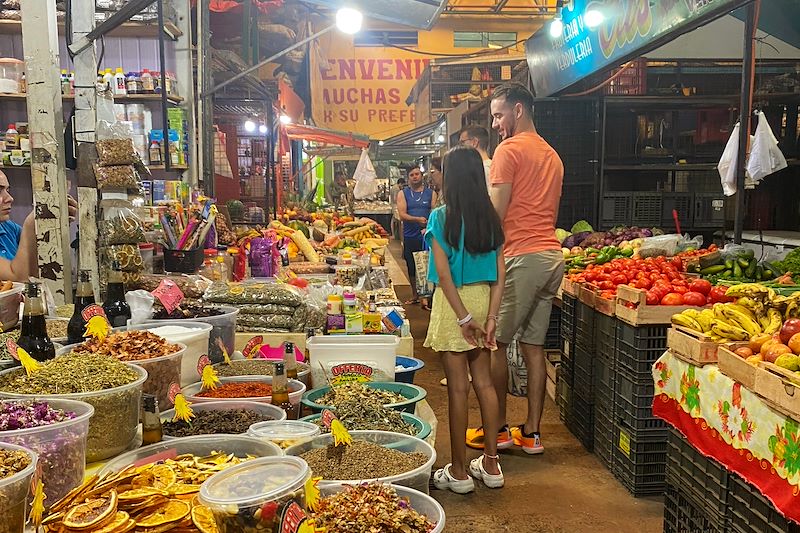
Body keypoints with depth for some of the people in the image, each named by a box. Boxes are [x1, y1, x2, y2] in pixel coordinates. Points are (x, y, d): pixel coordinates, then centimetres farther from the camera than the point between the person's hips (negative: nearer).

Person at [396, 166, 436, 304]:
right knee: (411, 267, 11)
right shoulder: (403, 194, 6)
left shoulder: (431, 193, 6)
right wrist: (418, 219, -23)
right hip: (410, 237, 2)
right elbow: (402, 215, -6)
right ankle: (415, 295, 25)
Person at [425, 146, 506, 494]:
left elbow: (444, 274, -15)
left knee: (457, 387, 3)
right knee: (484, 381, 14)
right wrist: (490, 317, 0)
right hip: (483, 299, 5)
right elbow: (499, 275, 0)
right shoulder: (492, 219, 3)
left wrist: (464, 317, -11)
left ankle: (459, 472, 14)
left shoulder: (441, 218, -11)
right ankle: (491, 464, 23)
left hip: (453, 303, -5)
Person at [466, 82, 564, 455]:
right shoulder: (552, 155, 20)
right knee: (533, 345, 11)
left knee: (495, 344, 2)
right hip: (552, 256, 8)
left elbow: (496, 214, -12)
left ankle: (498, 429, 9)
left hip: (521, 257, -8)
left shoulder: (509, 149, -6)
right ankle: (531, 433, 16)